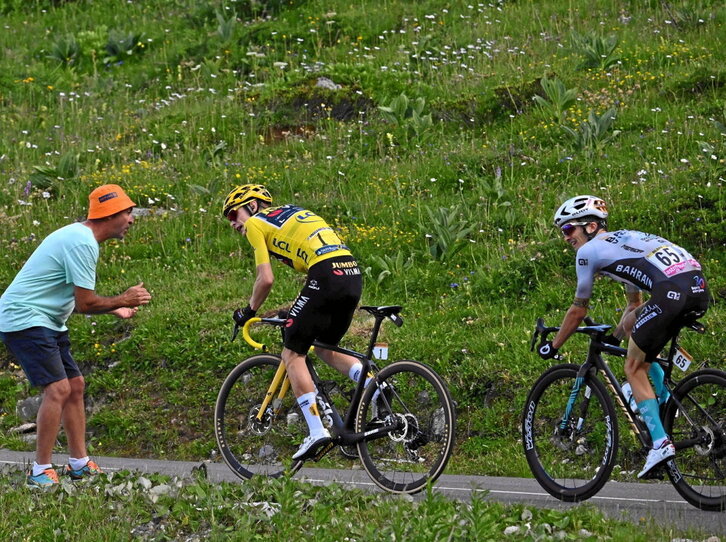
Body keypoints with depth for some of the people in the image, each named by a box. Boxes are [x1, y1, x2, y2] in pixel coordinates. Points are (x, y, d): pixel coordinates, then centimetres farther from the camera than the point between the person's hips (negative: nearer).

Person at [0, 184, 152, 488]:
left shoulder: (80, 236, 13)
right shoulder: (82, 243, -20)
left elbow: (77, 300, 20)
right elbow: (85, 304, -20)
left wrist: (115, 309, 15)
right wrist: (123, 300, -6)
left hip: (46, 322, 11)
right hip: (25, 319, -11)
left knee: (75, 386, 12)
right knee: (58, 389, -18)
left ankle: (79, 463, 19)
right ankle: (41, 472, -14)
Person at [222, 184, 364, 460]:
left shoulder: (255, 223, 9)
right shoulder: (292, 214, 32)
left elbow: (266, 279, 1)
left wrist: (249, 312, 17)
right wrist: (298, 307, 35)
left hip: (326, 276, -8)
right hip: (353, 275, 8)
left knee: (293, 354, 3)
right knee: (325, 348, 24)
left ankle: (316, 431, -5)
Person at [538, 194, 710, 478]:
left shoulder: (589, 250, 11)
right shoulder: (623, 239, 35)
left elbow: (578, 310, 19)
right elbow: (634, 303, 44)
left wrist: (553, 346, 31)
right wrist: (614, 338, 51)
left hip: (672, 290, -8)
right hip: (700, 287, 8)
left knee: (634, 368, 5)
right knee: (631, 322, 29)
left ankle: (660, 443, -6)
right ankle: (666, 398, 20)